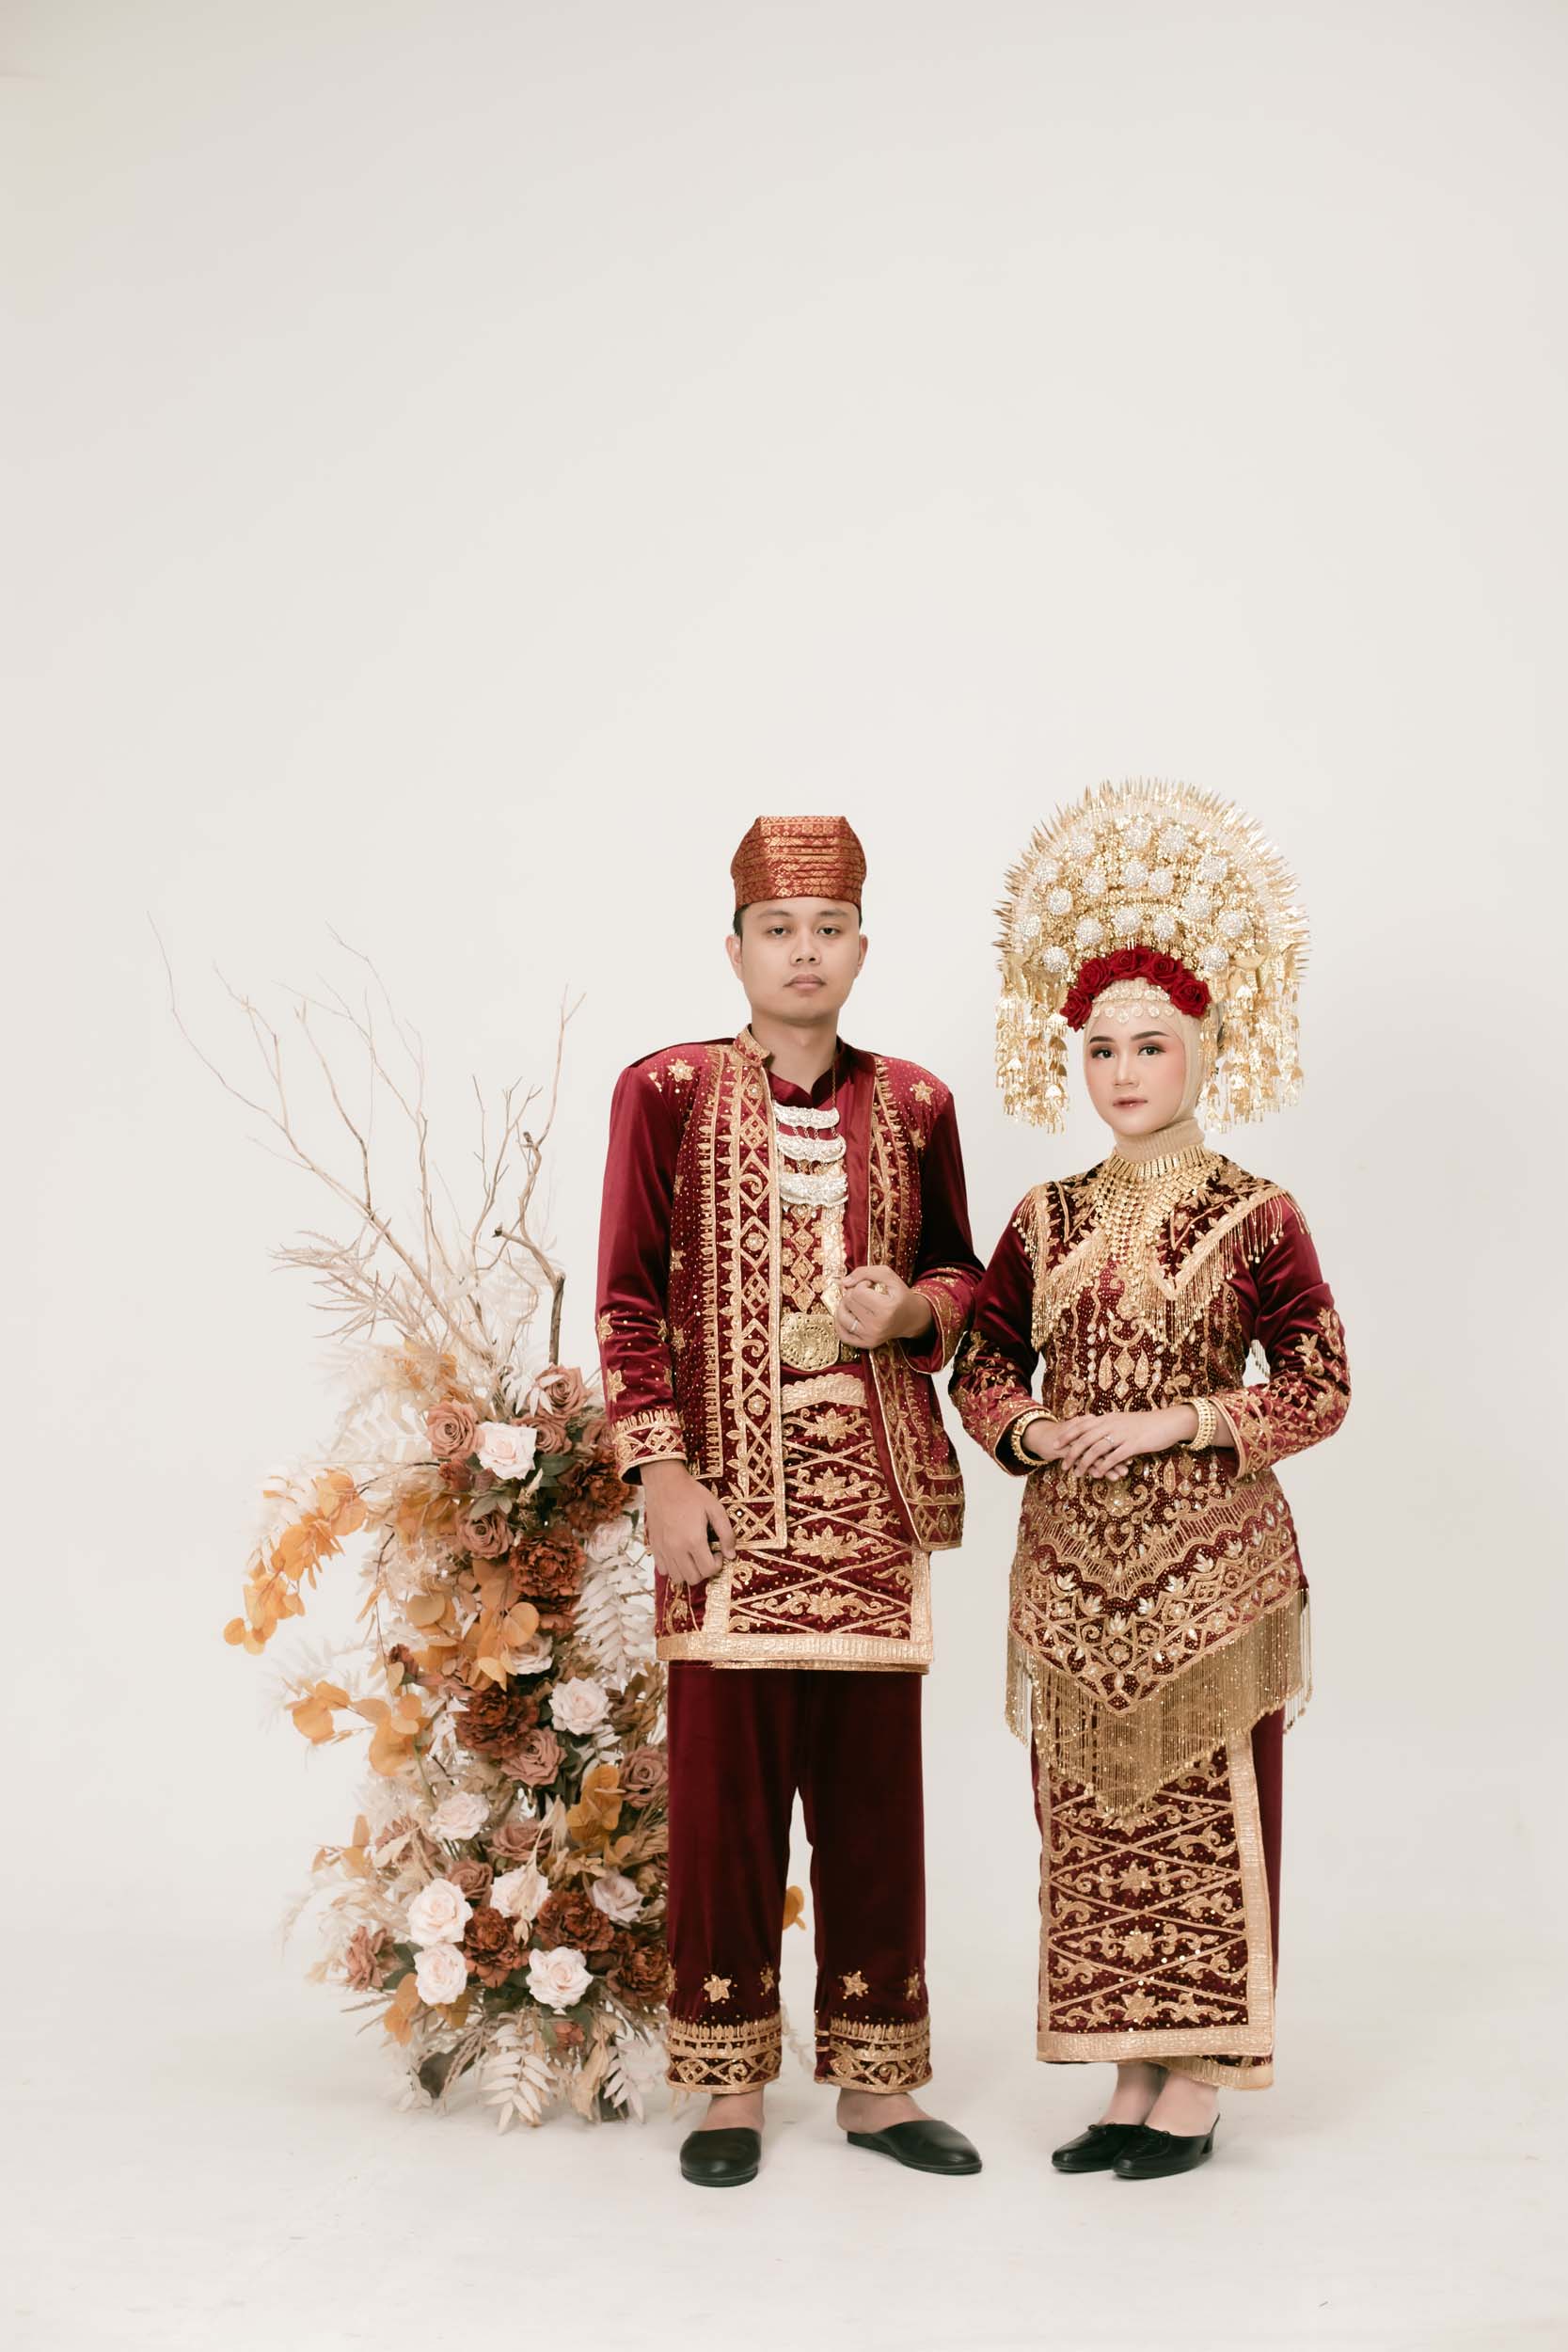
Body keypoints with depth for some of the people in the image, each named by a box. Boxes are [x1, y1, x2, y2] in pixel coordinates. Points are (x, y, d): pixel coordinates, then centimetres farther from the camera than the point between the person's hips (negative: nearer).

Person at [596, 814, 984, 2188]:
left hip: (876, 1486, 3)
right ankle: (731, 2086, 17)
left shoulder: (913, 1104, 8)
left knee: (873, 1780, 8)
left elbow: (962, 1274, 17)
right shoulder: (666, 1092, 1)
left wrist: (909, 1310, -6)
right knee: (726, 1779, 2)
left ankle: (876, 2082, 21)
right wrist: (662, 1470, -8)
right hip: (729, 1490, -2)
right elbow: (629, 1297, -1)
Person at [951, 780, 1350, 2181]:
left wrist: (1171, 1422, -15)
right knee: (1092, 1814, 9)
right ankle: (1133, 2076, 22)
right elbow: (981, 1366, 13)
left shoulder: (1256, 1219, -4)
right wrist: (1029, 1431, -8)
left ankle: (1199, 2088, 14)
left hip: (1211, 1561, -4)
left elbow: (1320, 1388, -6)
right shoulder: (1044, 1222, 7)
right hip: (1072, 1563, 4)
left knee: (1208, 1813, 1)